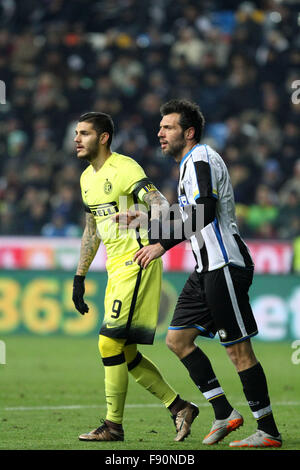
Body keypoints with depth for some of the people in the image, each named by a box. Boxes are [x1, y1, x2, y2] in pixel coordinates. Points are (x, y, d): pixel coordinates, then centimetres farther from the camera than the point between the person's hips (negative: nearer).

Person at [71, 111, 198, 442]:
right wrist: (79, 278, 23)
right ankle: (179, 408, 16)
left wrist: (149, 227, -45)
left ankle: (113, 425, -2)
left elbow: (159, 203, -25)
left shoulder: (124, 168, -12)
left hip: (136, 263, -9)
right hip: (116, 268, 9)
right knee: (124, 353, 8)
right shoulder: (87, 178, 15)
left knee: (110, 344, -11)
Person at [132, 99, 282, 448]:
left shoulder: (200, 160, -11)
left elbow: (205, 210, -24)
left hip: (224, 266, -10)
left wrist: (162, 245, -23)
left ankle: (269, 432, -3)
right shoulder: (192, 163, 20)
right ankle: (224, 415, 9)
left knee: (238, 349, -8)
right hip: (207, 268, 10)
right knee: (178, 339, 7)